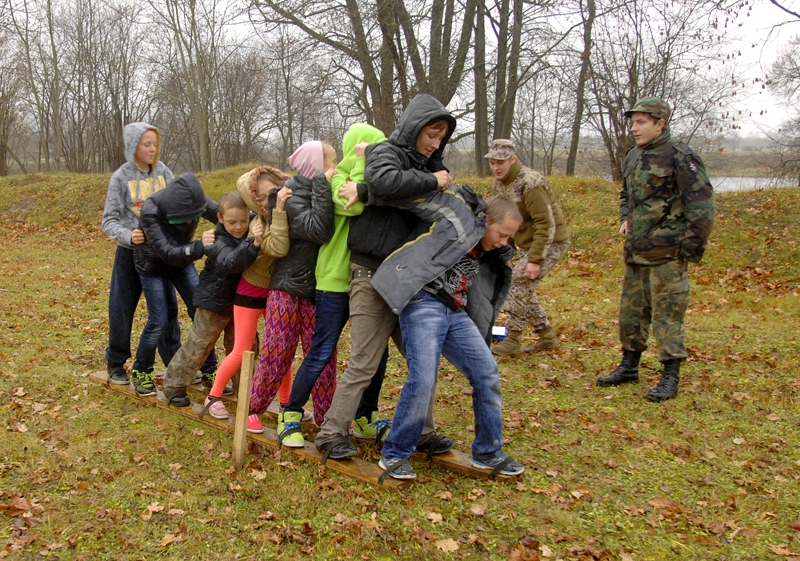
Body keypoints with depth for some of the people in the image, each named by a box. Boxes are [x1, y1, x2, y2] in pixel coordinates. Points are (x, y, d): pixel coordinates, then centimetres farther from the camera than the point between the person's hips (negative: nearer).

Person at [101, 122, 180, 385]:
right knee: (121, 309, 6)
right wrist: (128, 236, -27)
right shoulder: (121, 177, -7)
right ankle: (115, 363, 24)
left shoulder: (163, 172, 0)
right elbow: (109, 221, -9)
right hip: (130, 253, -2)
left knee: (167, 307, 7)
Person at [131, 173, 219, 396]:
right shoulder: (151, 212, -36)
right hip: (153, 266, -4)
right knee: (159, 320, -7)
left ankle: (209, 369, 12)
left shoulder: (194, 200, -25)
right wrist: (201, 246, -54)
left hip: (182, 260, 4)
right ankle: (141, 371, 16)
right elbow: (169, 253, -39)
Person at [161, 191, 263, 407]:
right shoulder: (219, 242, -26)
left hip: (240, 300, 5)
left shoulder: (252, 230, -8)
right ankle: (174, 386, 20)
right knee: (198, 346, 4)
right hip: (215, 302, -5)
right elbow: (230, 262, -45)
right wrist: (253, 243, -61)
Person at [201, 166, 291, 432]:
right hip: (252, 291, -5)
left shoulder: (290, 212, -10)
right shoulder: (259, 227, -27)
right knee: (242, 351, 1)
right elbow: (279, 248, -43)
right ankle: (213, 396, 19)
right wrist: (279, 209, -48)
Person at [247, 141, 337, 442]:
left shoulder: (324, 192, 8)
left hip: (317, 289, 6)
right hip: (288, 286, -5)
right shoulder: (292, 195, -12)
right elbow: (317, 230, -27)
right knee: (277, 352, 1)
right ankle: (252, 407, 19)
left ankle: (325, 416, 14)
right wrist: (322, 185, -23)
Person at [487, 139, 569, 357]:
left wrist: (535, 260, -29)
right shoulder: (500, 182, 4)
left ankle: (512, 342, -6)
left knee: (519, 286, -14)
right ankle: (547, 337, 22)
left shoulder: (529, 184, -25)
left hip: (550, 242, -10)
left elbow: (546, 224, -27)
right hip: (528, 242, 10)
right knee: (523, 289, 11)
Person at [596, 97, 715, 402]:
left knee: (668, 315, -3)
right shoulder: (633, 156, 13)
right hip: (635, 251, 8)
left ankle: (671, 377, 6)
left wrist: (692, 248, -14)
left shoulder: (680, 156, -11)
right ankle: (629, 366, 28)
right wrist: (625, 219, 12)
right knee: (631, 312, 14)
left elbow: (702, 205, -13)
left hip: (667, 254, -8)